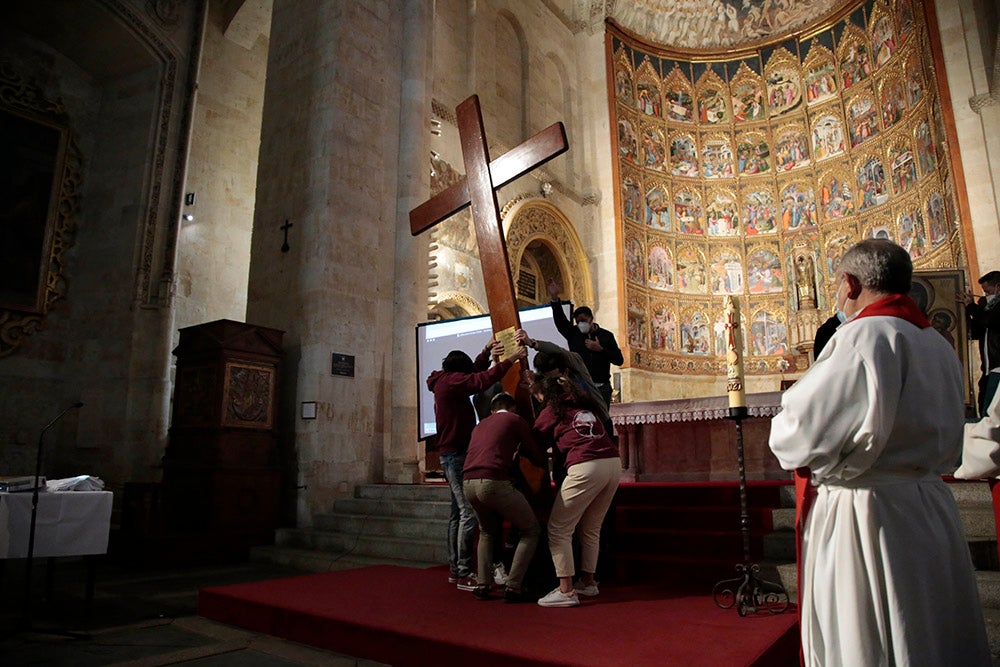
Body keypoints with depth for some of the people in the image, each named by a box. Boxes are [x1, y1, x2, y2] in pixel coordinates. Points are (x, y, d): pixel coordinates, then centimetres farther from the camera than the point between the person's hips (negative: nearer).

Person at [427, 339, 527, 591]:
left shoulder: (445, 382, 18)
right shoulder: (451, 380, -11)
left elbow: (474, 372, 26)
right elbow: (482, 379, -22)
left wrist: (487, 352, 15)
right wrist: (512, 359, -18)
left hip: (452, 455, 11)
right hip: (456, 454, -11)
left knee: (458, 513, 13)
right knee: (469, 513, -12)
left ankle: (455, 570, 19)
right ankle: (464, 574, -10)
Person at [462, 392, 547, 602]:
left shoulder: (480, 425, 29)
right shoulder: (516, 420, 12)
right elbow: (537, 457, 15)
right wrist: (547, 463, 36)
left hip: (468, 484, 6)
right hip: (494, 482, -6)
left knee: (488, 532, 30)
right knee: (531, 531, 13)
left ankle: (482, 585, 19)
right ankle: (513, 587, 5)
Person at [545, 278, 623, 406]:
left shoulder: (606, 335, 7)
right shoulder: (573, 333, 9)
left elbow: (619, 360, 3)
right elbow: (560, 320, -8)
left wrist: (600, 349, -10)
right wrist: (555, 298, -21)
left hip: (601, 388, 0)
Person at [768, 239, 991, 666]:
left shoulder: (866, 334, -17)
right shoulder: (940, 345, 12)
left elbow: (798, 436, -22)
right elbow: (949, 448, 21)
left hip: (865, 518, -9)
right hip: (932, 509, 9)